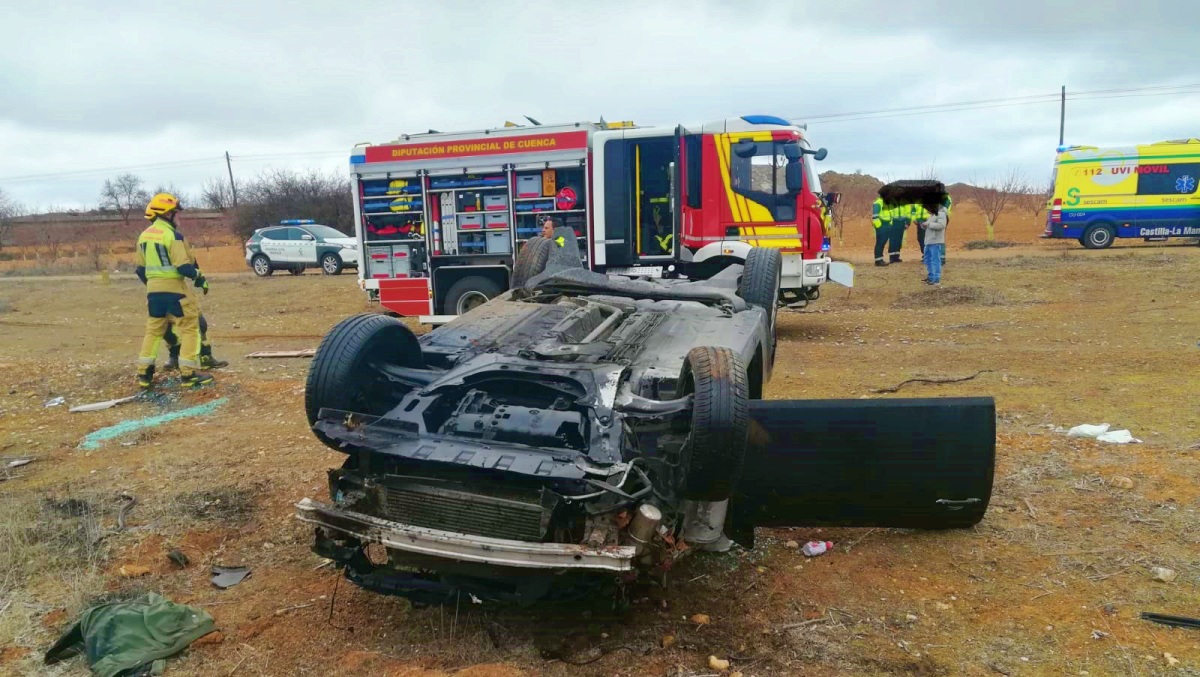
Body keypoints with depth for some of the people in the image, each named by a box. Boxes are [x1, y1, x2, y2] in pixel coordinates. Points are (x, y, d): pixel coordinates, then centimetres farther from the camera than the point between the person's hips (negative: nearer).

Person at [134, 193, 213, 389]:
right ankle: (189, 373, -1)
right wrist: (200, 279, -5)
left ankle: (144, 374, 18)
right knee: (190, 328, 1)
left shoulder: (144, 236, 11)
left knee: (153, 330, 16)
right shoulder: (172, 235, -14)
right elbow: (184, 266, -19)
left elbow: (141, 269, 16)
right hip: (174, 288, -8)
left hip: (153, 289, 8)